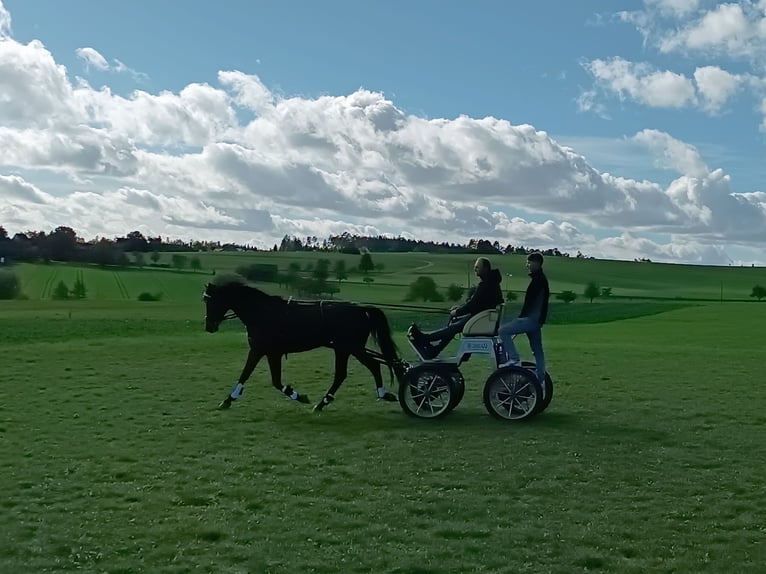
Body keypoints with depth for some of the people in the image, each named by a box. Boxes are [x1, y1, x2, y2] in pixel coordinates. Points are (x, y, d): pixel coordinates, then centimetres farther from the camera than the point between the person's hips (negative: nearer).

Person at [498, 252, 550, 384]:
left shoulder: (537, 279, -14)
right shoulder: (542, 279, 18)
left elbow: (529, 300, -16)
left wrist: (520, 317, -7)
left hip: (531, 319, -11)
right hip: (537, 319, 11)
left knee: (503, 330, -16)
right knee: (537, 349, 13)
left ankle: (513, 357, -15)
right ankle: (541, 378, 17)